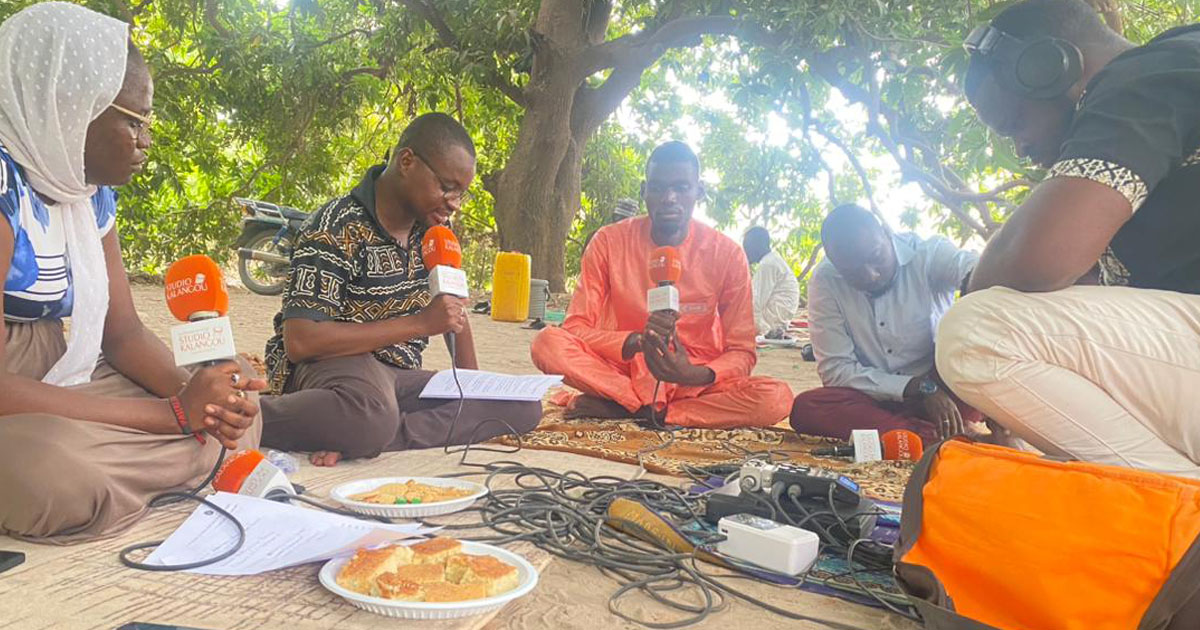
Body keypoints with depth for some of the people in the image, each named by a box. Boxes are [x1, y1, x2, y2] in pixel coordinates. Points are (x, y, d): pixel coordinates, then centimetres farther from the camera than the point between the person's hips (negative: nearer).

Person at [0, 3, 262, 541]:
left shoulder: (92, 190, 5)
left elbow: (123, 331, 7)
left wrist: (192, 394, -14)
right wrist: (174, 412, -24)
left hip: (57, 386, 8)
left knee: (235, 415, -2)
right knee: (58, 474, -39)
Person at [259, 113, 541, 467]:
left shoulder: (434, 229, 7)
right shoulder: (338, 230, -16)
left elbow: (454, 305, 21)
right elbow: (299, 341, -24)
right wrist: (420, 323, -24)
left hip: (396, 375, 8)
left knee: (524, 407, -13)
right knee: (372, 418, -43)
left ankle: (358, 437, -24)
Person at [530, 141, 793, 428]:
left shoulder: (727, 254, -6)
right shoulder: (609, 242, -5)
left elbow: (742, 352, -3)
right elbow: (576, 328, -8)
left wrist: (696, 375, -25)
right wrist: (636, 341, -27)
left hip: (695, 381, 2)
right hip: (623, 371, -1)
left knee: (776, 398, -29)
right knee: (548, 343, -26)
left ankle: (617, 408, -19)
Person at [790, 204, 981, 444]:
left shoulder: (928, 254, -11)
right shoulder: (825, 281, -9)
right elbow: (835, 369, -10)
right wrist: (919, 387, -22)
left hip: (945, 390, -1)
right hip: (874, 401, 1)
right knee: (805, 408, -29)